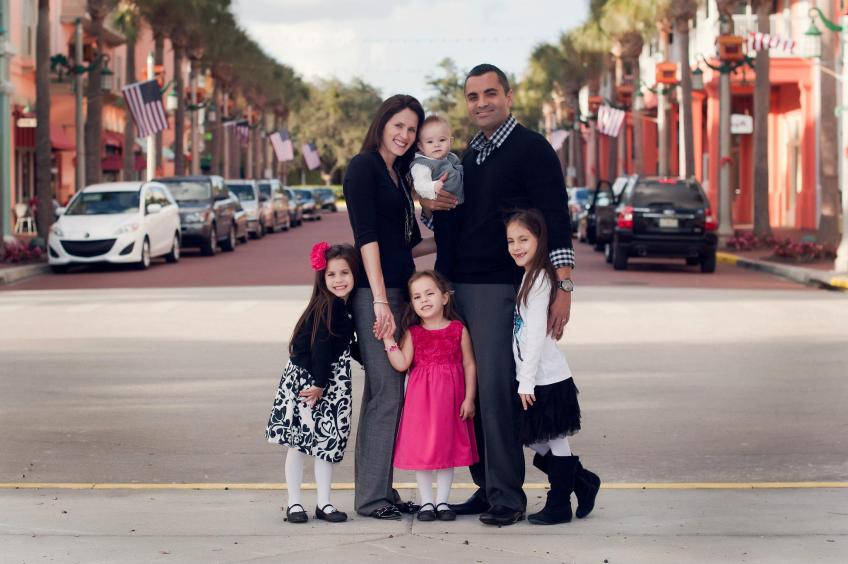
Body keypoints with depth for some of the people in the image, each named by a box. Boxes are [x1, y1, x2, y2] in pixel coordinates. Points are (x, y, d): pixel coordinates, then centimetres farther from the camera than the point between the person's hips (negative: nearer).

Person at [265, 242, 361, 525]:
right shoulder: (328, 306, -15)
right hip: (306, 381, -8)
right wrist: (318, 384, -19)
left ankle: (324, 503, 15)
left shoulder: (346, 309, 9)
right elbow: (321, 347, -19)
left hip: (331, 386, 8)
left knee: (327, 443, 9)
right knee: (299, 443, 1)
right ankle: (294, 503, 7)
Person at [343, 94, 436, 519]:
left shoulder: (399, 175, 20)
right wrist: (380, 300, -21)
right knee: (386, 392, -9)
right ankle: (371, 496, -5)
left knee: (386, 392, 10)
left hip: (398, 291, 9)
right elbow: (367, 236, -15)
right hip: (375, 292, -9)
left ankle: (380, 490, 15)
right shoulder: (364, 167, -6)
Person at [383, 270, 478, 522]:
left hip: (450, 397, 0)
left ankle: (442, 501, 16)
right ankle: (426, 501, 14)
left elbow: (469, 365, 0)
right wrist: (388, 339, -14)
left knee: (447, 447, 6)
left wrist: (469, 399, -5)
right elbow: (401, 364, -8)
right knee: (421, 449, 3)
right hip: (420, 397, 0)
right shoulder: (412, 333, 2)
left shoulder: (458, 330, 0)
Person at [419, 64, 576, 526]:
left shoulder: (531, 149, -4)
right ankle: (485, 487, 14)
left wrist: (563, 288, -18)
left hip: (502, 287, -7)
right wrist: (430, 206, 5)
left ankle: (507, 496, -6)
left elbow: (556, 221, -10)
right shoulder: (469, 157, 19)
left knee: (495, 389, -11)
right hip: (460, 287, 7)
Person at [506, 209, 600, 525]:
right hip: (535, 378, 9)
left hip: (548, 378, -9)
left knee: (555, 441, 1)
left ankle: (559, 506, 8)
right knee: (537, 443, 13)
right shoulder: (528, 277, 15)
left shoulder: (540, 279, -13)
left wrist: (527, 380, -18)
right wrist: (525, 378, 15)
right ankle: (583, 483, 26)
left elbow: (536, 334, -18)